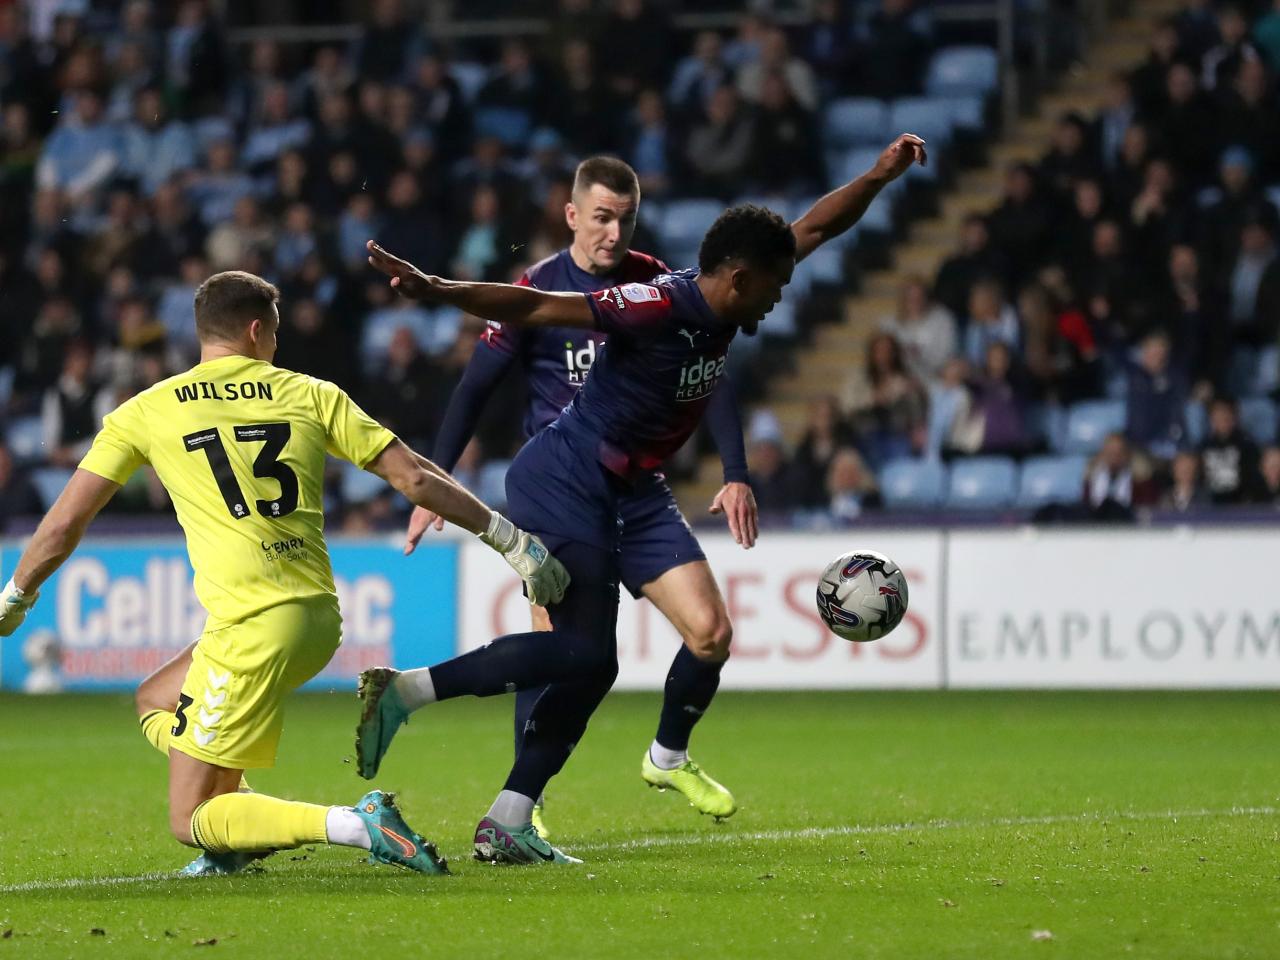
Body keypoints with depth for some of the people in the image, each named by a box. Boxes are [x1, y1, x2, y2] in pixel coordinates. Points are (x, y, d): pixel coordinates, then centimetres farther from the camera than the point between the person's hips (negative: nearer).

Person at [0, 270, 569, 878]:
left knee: (192, 821, 0)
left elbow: (66, 521, 9)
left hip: (252, 630, -6)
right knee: (156, 702, 28)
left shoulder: (145, 412, 5)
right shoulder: (310, 394, 9)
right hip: (319, 617, 6)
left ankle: (356, 825, -19)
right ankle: (241, 835, 11)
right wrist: (514, 542, 14)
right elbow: (415, 478, 6)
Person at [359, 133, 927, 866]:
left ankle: (507, 825, 8)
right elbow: (538, 307, -24)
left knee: (590, 662, 8)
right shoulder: (664, 306, -20)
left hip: (598, 496, 10)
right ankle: (406, 689, -15)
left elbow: (814, 230, 20)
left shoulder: (727, 313, 6)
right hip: (564, 483, -10)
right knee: (585, 652, -16)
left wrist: (879, 178, 11)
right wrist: (439, 293, -33)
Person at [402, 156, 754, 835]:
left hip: (642, 495, 3)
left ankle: (670, 756, 18)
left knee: (710, 631, -8)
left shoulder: (657, 284, 3)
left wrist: (736, 475, -2)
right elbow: (475, 388, -2)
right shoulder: (536, 290, -6)